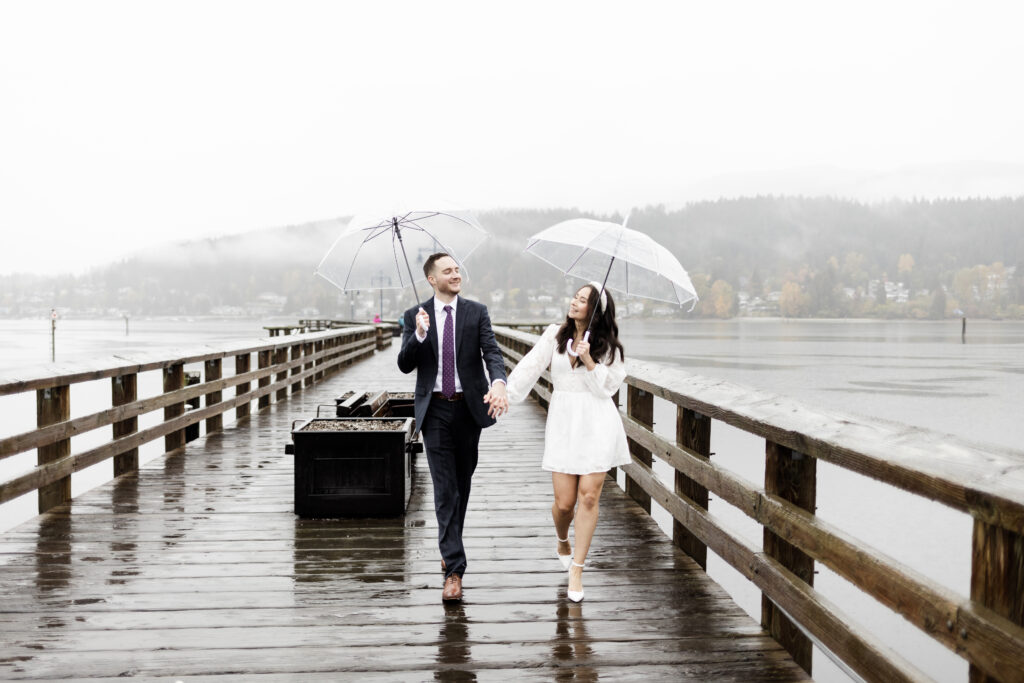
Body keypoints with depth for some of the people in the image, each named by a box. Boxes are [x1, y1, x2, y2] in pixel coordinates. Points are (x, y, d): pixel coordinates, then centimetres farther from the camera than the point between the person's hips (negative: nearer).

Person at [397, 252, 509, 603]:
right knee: (445, 488, -6)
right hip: (435, 409, -1)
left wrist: (498, 383, -29)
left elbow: (492, 352, -9)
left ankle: (450, 545, 35)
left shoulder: (476, 312, 2)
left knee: (462, 483, 14)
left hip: (469, 406, 1)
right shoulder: (415, 316, 3)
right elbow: (404, 364, -3)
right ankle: (454, 568, -8)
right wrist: (418, 335, -22)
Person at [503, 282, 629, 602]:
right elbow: (530, 366, -3)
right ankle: (562, 541, 34)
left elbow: (608, 387, -2)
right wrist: (505, 392, -15)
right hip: (563, 420, 1)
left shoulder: (608, 345, 3)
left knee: (589, 494, -8)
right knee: (564, 501, -2)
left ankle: (577, 569, 3)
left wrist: (589, 361, -14)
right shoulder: (555, 335, 6)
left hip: (597, 422, -1)